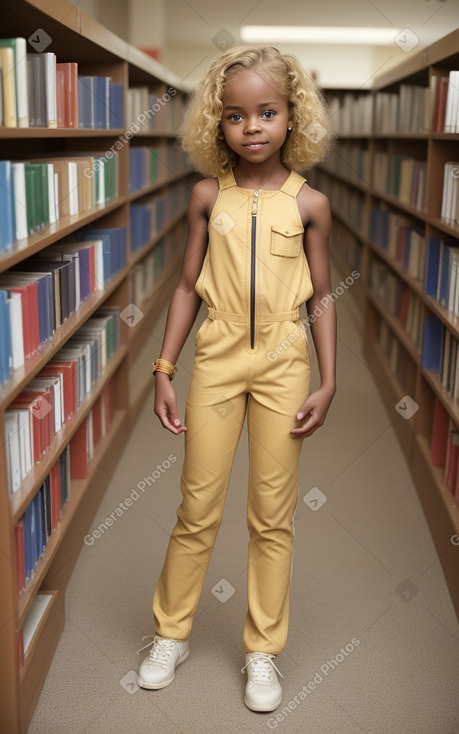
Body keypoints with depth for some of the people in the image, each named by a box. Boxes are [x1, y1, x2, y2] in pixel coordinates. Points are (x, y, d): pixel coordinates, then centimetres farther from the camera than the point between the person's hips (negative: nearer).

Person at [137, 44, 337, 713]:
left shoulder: (308, 203, 0)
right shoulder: (209, 195, 1)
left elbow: (321, 297, 3)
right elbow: (188, 287, 5)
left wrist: (328, 383, -2)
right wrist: (164, 369, 1)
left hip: (283, 366, 0)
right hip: (216, 362, 1)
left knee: (273, 517, 8)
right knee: (198, 511, 9)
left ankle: (263, 650, 26)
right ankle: (171, 634, 30)